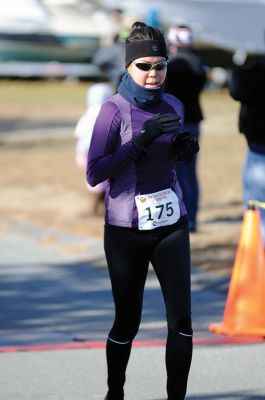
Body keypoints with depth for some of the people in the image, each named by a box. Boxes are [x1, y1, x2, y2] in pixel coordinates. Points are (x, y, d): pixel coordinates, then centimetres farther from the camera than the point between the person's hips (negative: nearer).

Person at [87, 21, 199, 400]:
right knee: (127, 322, 6)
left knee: (181, 317, -6)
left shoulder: (173, 106, 4)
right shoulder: (114, 109, -11)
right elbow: (94, 174, -18)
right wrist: (142, 139, -25)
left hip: (171, 223, 4)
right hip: (126, 229, -4)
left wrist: (185, 147, -2)